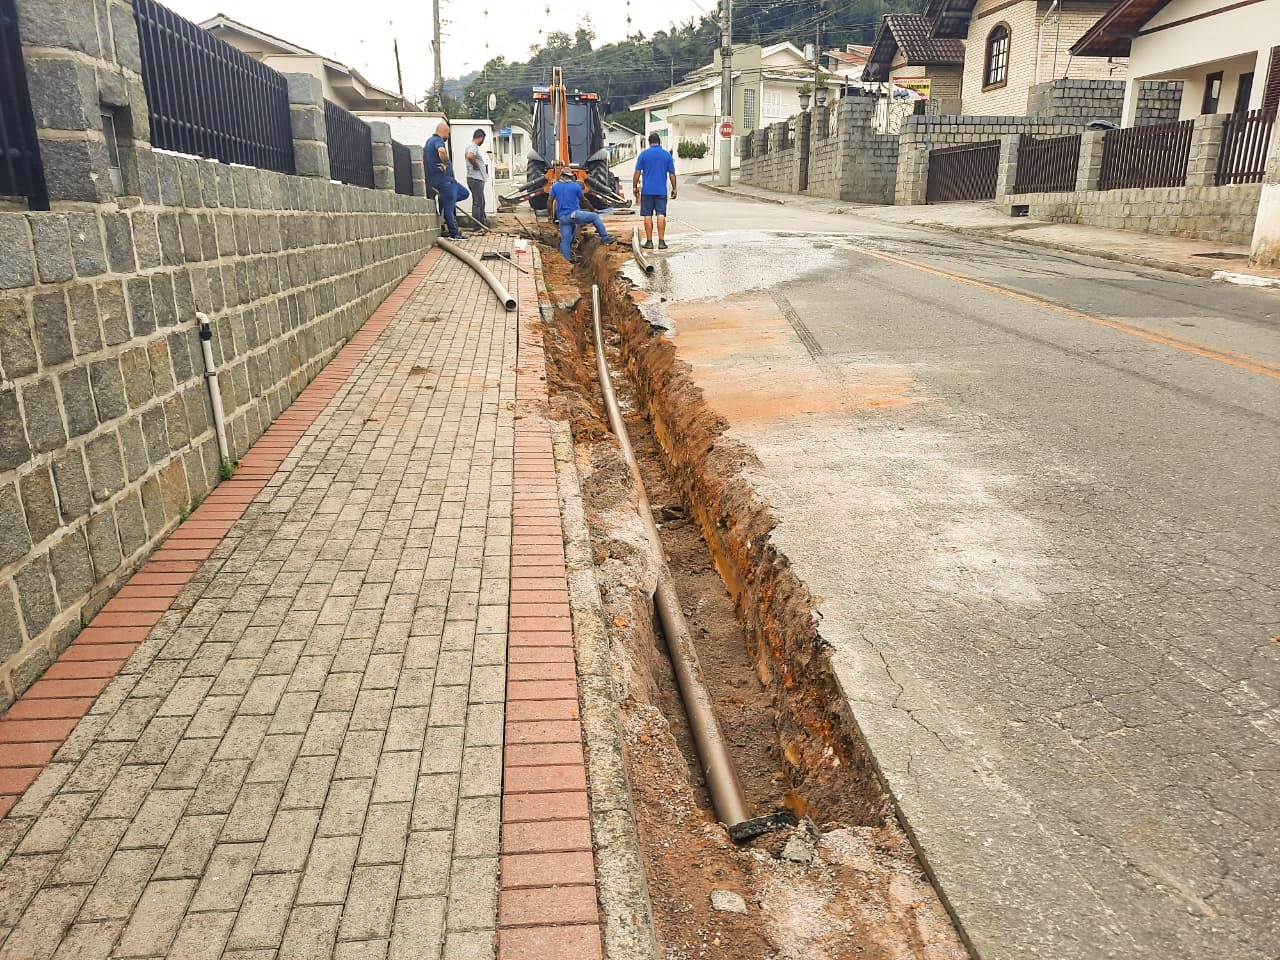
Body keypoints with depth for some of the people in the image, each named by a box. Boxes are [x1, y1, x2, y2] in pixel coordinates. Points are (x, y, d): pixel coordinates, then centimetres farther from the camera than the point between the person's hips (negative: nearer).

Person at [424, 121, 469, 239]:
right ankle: (454, 234, -2)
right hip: (444, 179, -10)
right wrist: (445, 164, -24)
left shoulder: (429, 140, 19)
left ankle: (442, 199, 10)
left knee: (464, 193, 17)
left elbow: (423, 158, 33)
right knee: (449, 207, -5)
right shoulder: (438, 141, -14)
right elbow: (442, 151, -38)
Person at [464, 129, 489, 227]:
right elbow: (469, 156, -35)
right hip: (475, 179, -10)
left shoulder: (473, 146, 17)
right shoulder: (473, 147, -15)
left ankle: (483, 222, 24)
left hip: (478, 179, 10)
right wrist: (475, 165, -20)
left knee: (481, 202, 17)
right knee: (477, 202, -7)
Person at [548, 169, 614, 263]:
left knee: (565, 240, 8)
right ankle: (605, 238, 12)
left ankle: (567, 260, 8)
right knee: (595, 217, 13)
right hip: (575, 214, -3)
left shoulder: (555, 186, 7)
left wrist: (552, 215, 18)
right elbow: (584, 200, 12)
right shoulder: (576, 186, 1)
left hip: (562, 217, 3)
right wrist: (593, 209, 27)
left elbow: (550, 202, 6)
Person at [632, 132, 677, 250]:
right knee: (661, 215, 0)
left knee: (648, 216, 3)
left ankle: (649, 242, 3)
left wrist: (635, 187, 9)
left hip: (647, 190, -1)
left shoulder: (644, 154, 0)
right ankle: (661, 242, -3)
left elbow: (637, 173, -1)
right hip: (661, 191, 1)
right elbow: (672, 174, 5)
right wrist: (674, 189, 13)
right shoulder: (667, 154, 3)